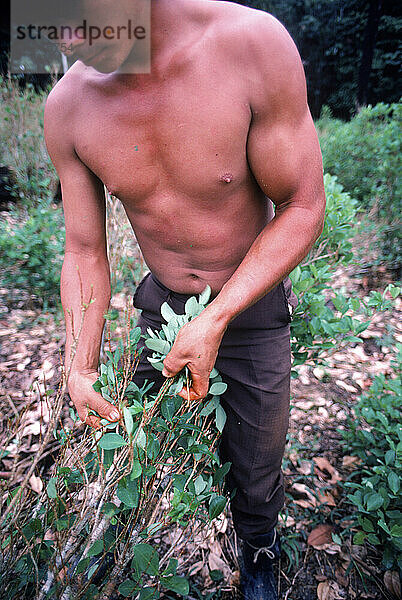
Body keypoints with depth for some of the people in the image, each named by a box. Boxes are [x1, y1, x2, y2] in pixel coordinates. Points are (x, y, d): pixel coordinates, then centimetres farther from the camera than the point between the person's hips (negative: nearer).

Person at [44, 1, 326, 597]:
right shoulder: (67, 108, -11)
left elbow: (304, 207, -17)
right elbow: (85, 252, -3)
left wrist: (216, 321, -23)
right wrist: (80, 369, -11)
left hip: (250, 304, -2)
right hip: (160, 307, 3)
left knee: (255, 474, 15)